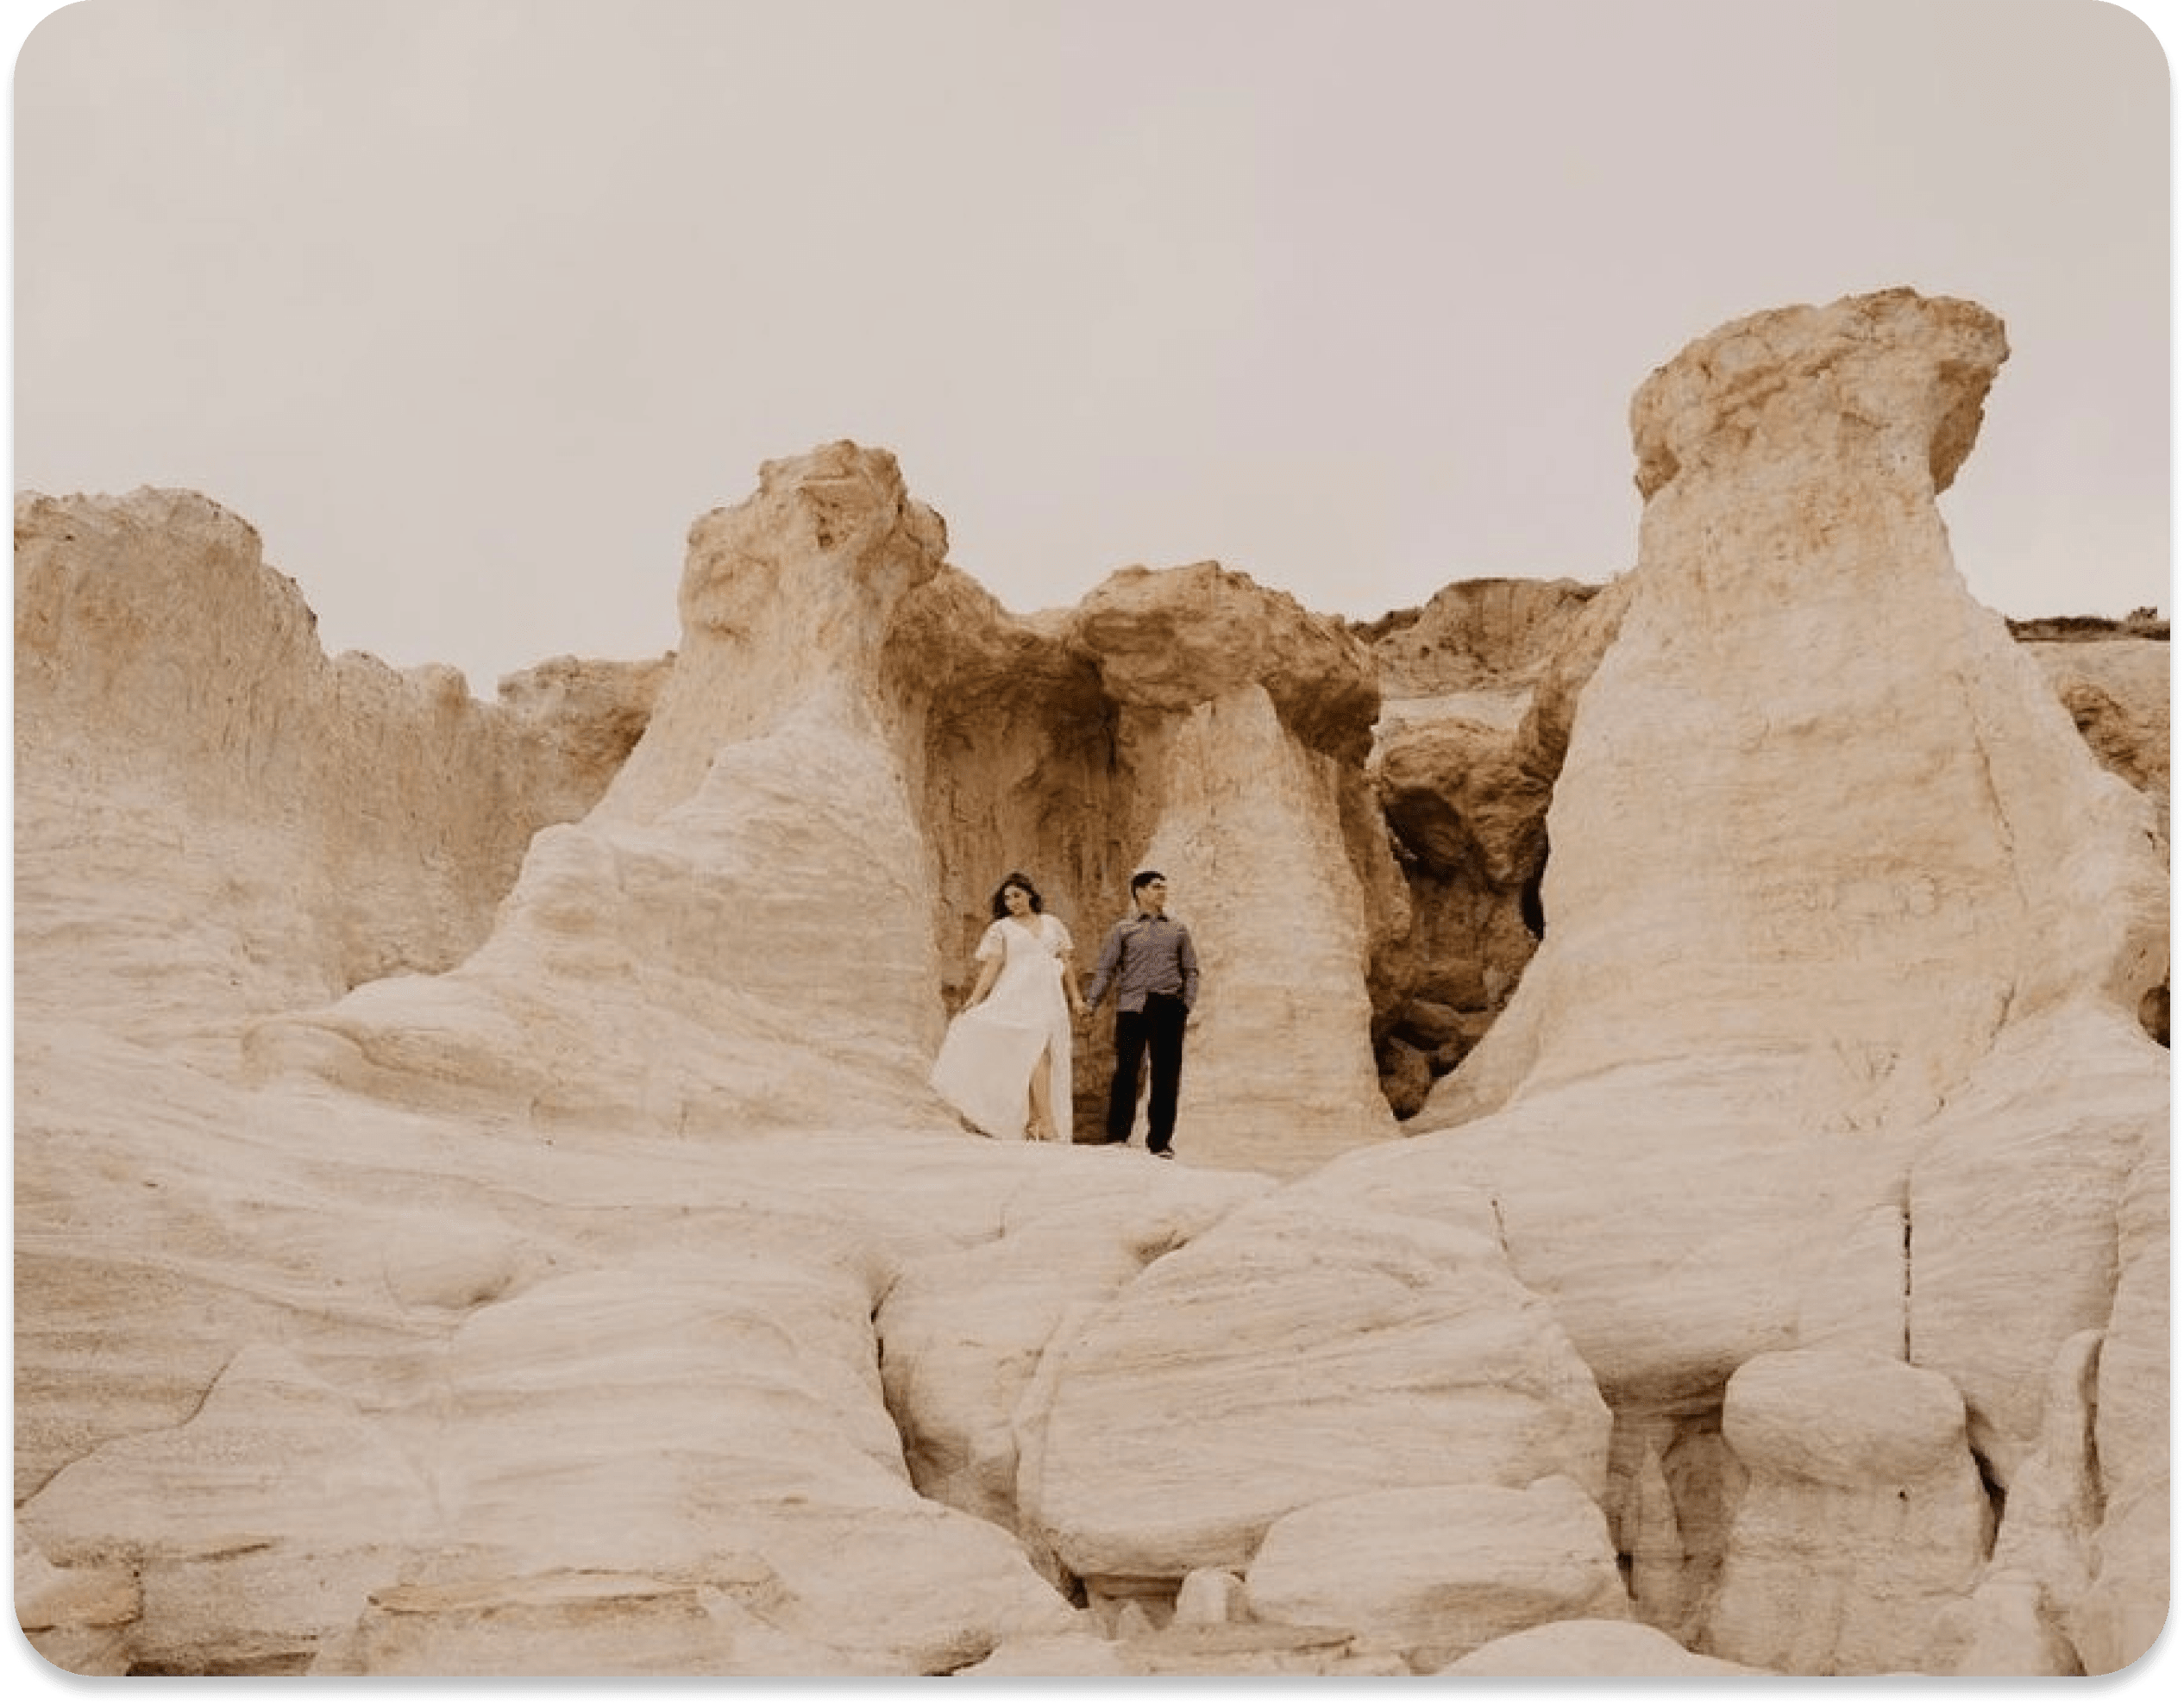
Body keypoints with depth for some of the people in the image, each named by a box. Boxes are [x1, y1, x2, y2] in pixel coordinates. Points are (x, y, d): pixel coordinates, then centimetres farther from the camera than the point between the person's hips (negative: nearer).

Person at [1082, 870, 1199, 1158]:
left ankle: (1160, 1142, 8)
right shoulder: (1123, 930, 10)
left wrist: (1188, 1003, 4)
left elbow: (1190, 970, 18)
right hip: (1132, 1007, -2)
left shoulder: (1177, 930, 16)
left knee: (1166, 1076, 2)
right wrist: (1091, 1001, -6)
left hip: (1168, 1007, 2)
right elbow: (1105, 968, 6)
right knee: (1126, 1072, -7)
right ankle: (1117, 1138, -3)